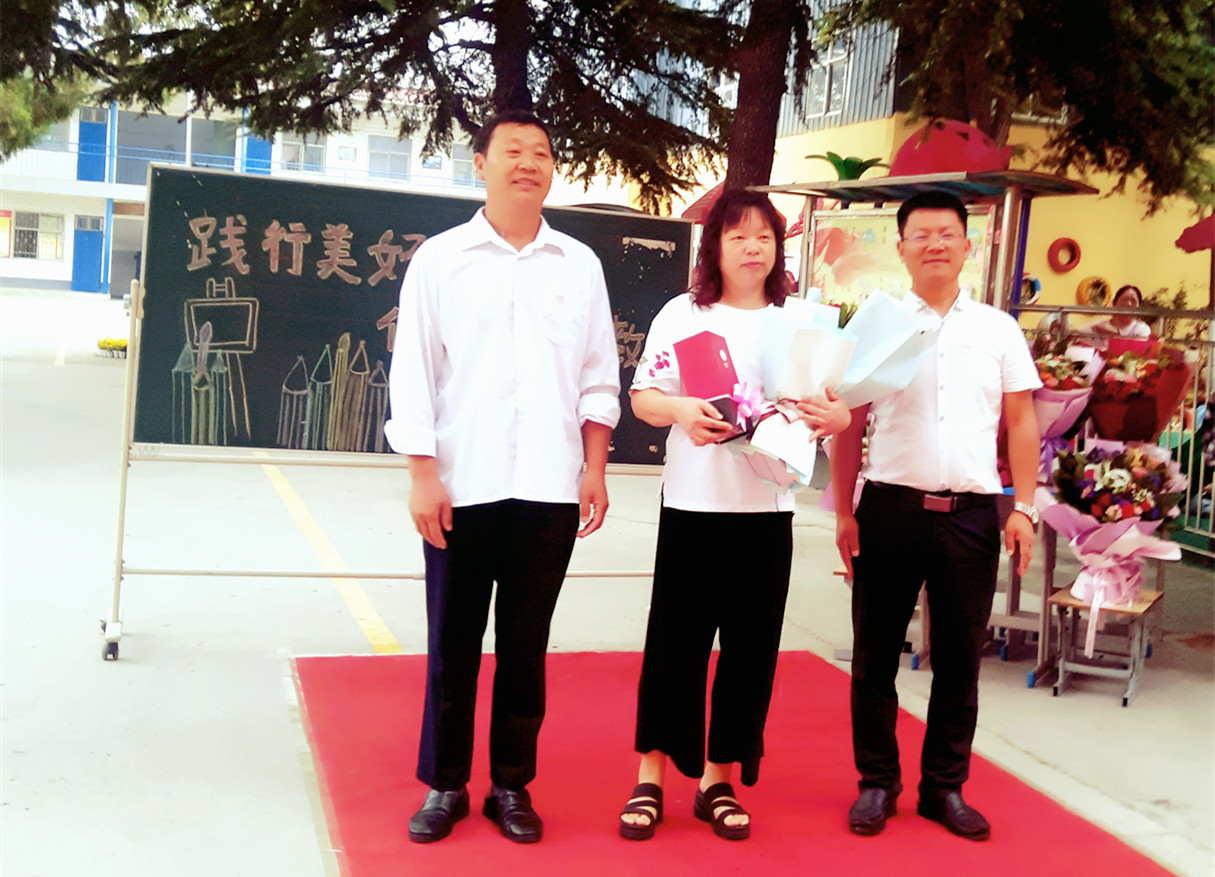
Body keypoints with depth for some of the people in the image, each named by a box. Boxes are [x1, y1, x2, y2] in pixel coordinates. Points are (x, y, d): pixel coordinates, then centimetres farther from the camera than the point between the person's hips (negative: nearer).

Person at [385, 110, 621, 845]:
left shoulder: (580, 264, 8)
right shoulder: (440, 258, 2)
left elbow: (598, 378, 9)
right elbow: (414, 372, -1)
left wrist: (595, 469, 3)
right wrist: (423, 473, -7)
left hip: (548, 487, 2)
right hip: (463, 485, -1)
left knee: (526, 643, 9)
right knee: (453, 642, 7)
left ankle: (512, 785, 21)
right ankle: (444, 785, 20)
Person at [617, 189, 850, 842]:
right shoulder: (683, 314, 3)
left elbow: (837, 405, 8)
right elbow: (643, 397, -1)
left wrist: (835, 416, -15)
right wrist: (681, 410, -22)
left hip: (768, 508, 3)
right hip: (693, 503, -2)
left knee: (750, 647, 7)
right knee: (676, 641, 3)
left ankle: (719, 781, 22)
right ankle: (651, 778, 18)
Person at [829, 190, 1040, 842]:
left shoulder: (998, 329, 9)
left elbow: (1021, 421, 10)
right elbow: (849, 424, 3)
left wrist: (1024, 507, 2)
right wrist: (844, 513, -1)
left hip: (972, 513, 2)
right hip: (891, 508, -1)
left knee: (960, 659, 10)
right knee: (875, 654, 6)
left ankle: (944, 787, 24)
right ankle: (877, 783, 21)